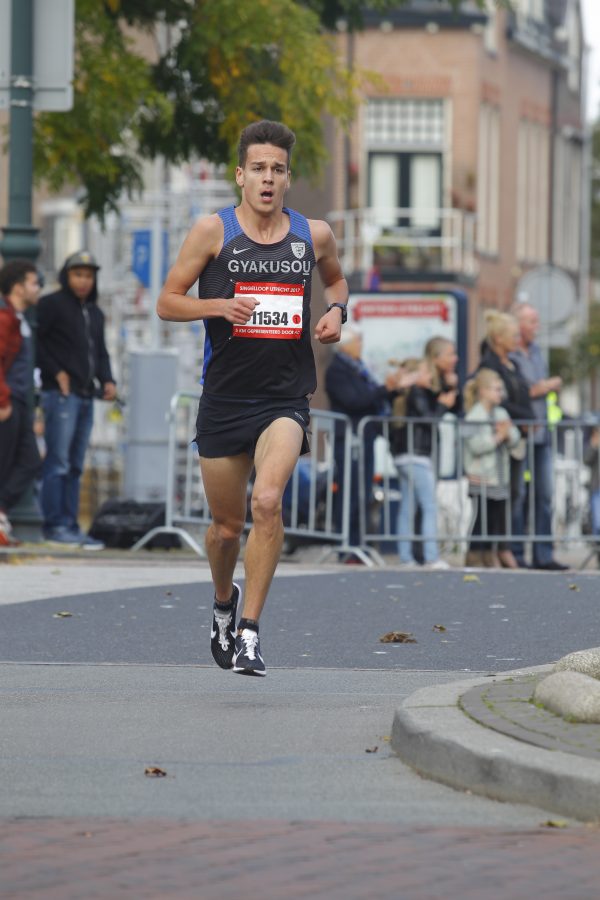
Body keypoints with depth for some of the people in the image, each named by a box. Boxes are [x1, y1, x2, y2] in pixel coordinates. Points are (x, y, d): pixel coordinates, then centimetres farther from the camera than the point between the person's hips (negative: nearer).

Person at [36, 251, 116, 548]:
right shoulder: (52, 304, -3)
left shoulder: (95, 313, 20)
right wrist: (56, 372, -15)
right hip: (61, 393, -8)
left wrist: (107, 380, 8)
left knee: (75, 466, 8)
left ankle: (71, 527, 9)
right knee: (58, 463, -9)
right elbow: (35, 341, -9)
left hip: (86, 396, 8)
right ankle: (55, 525, -9)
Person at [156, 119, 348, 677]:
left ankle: (249, 631, -16)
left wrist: (336, 311, 6)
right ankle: (223, 601, 42)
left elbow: (335, 279, 27)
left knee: (267, 501, -24)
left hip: (286, 396, 0)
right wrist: (220, 306, -16)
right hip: (224, 396, 0)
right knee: (227, 525, 9)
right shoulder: (214, 231, -1)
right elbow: (167, 302, 2)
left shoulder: (313, 235, 6)